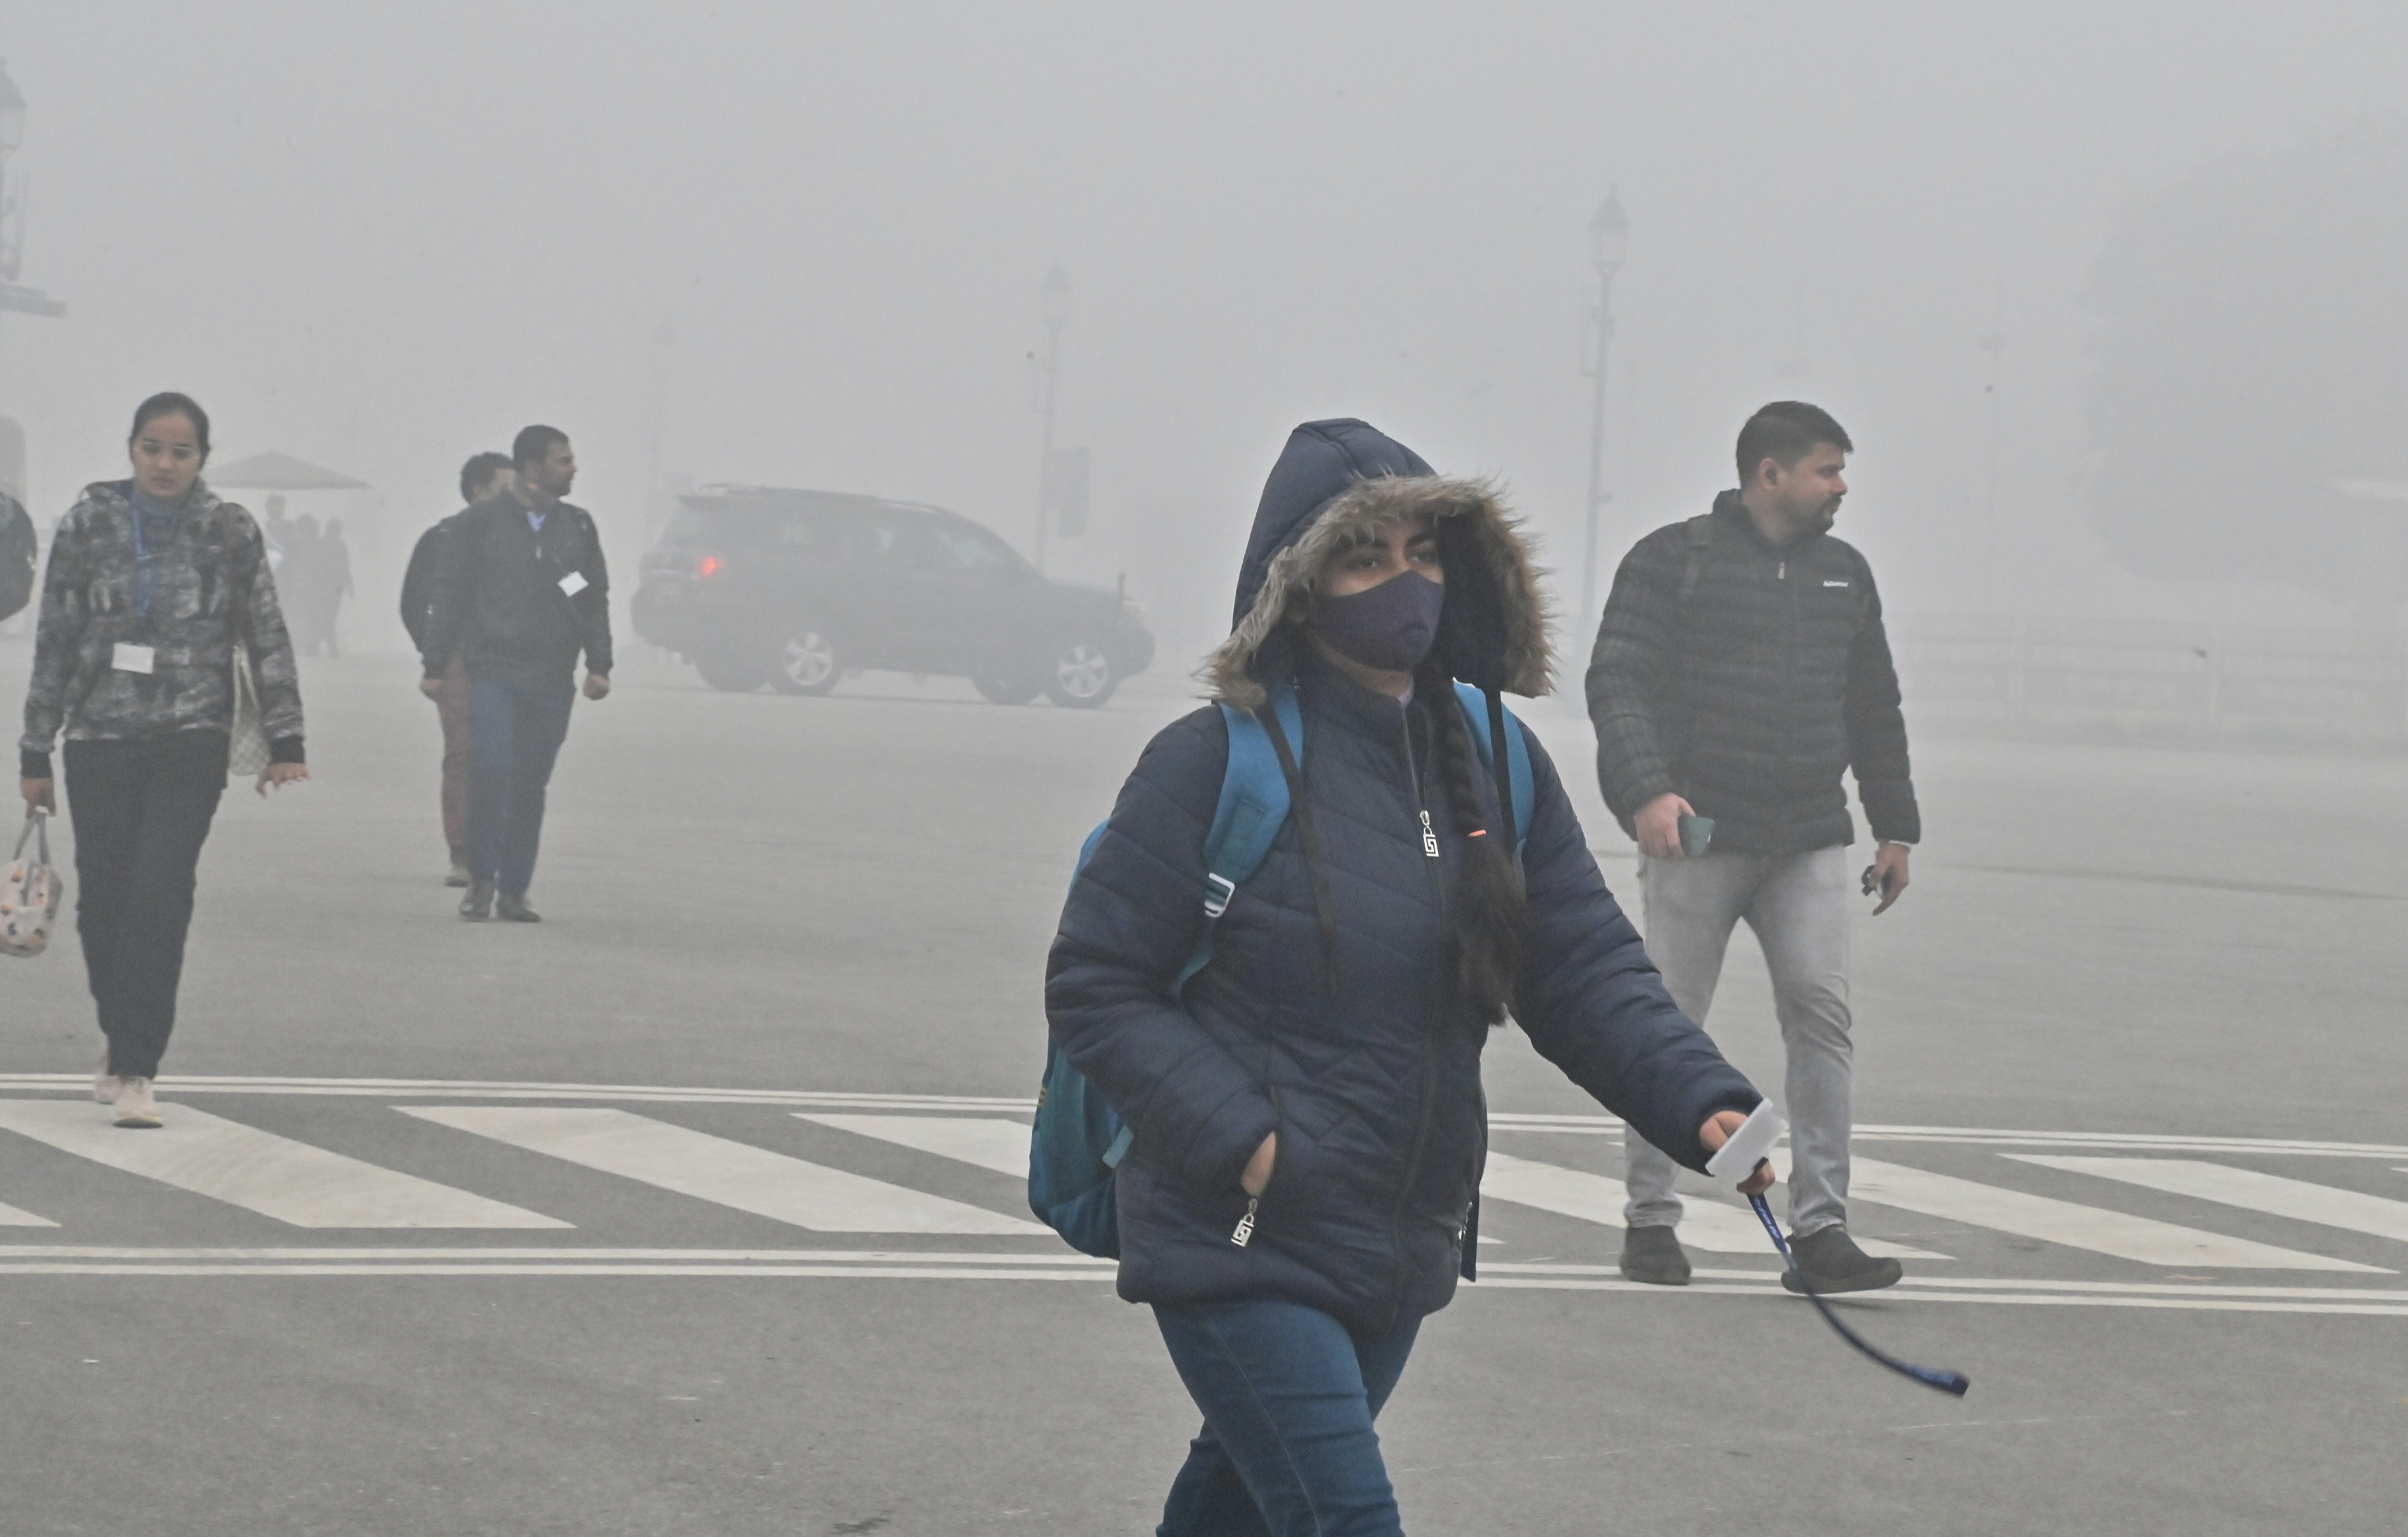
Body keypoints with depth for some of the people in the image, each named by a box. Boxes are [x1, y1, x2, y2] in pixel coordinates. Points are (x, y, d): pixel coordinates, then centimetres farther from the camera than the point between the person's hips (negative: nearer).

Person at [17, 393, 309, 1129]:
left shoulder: (230, 532, 0)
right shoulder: (89, 523, 1)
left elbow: (268, 637, 3)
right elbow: (54, 640, 5)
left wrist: (284, 740, -3)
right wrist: (35, 752, 5)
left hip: (192, 738, -2)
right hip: (99, 737, 2)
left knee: (160, 894, -15)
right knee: (102, 901, 6)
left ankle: (135, 1069, -13)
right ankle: (124, 1047, 27)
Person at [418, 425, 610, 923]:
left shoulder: (578, 527, 13)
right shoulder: (479, 524, 1)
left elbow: (596, 598, 16)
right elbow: (449, 596, 2)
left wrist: (599, 664, 7)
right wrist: (435, 666, 0)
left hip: (552, 679, 3)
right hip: (493, 671, -3)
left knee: (531, 786, 4)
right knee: (490, 771, -15)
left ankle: (513, 891, 10)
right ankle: (482, 882, -4)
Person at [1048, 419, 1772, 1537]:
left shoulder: (1497, 767, 4)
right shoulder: (1215, 764, -14)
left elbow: (1590, 975, 1)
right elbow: (1093, 986, -10)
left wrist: (1705, 1106, -16)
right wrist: (1238, 1139, -21)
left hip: (1401, 1255, 7)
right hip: (1240, 1248, -6)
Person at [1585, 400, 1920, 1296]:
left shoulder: (1845, 574, 17)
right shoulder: (1672, 562, 0)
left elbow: (1875, 710, 25)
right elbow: (1617, 683, -7)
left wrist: (1895, 825, 21)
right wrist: (1646, 791, -21)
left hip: (1809, 845, 4)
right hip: (1696, 837, -4)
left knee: (1821, 1010, -8)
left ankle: (1820, 1230, -8)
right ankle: (1651, 1221, 13)